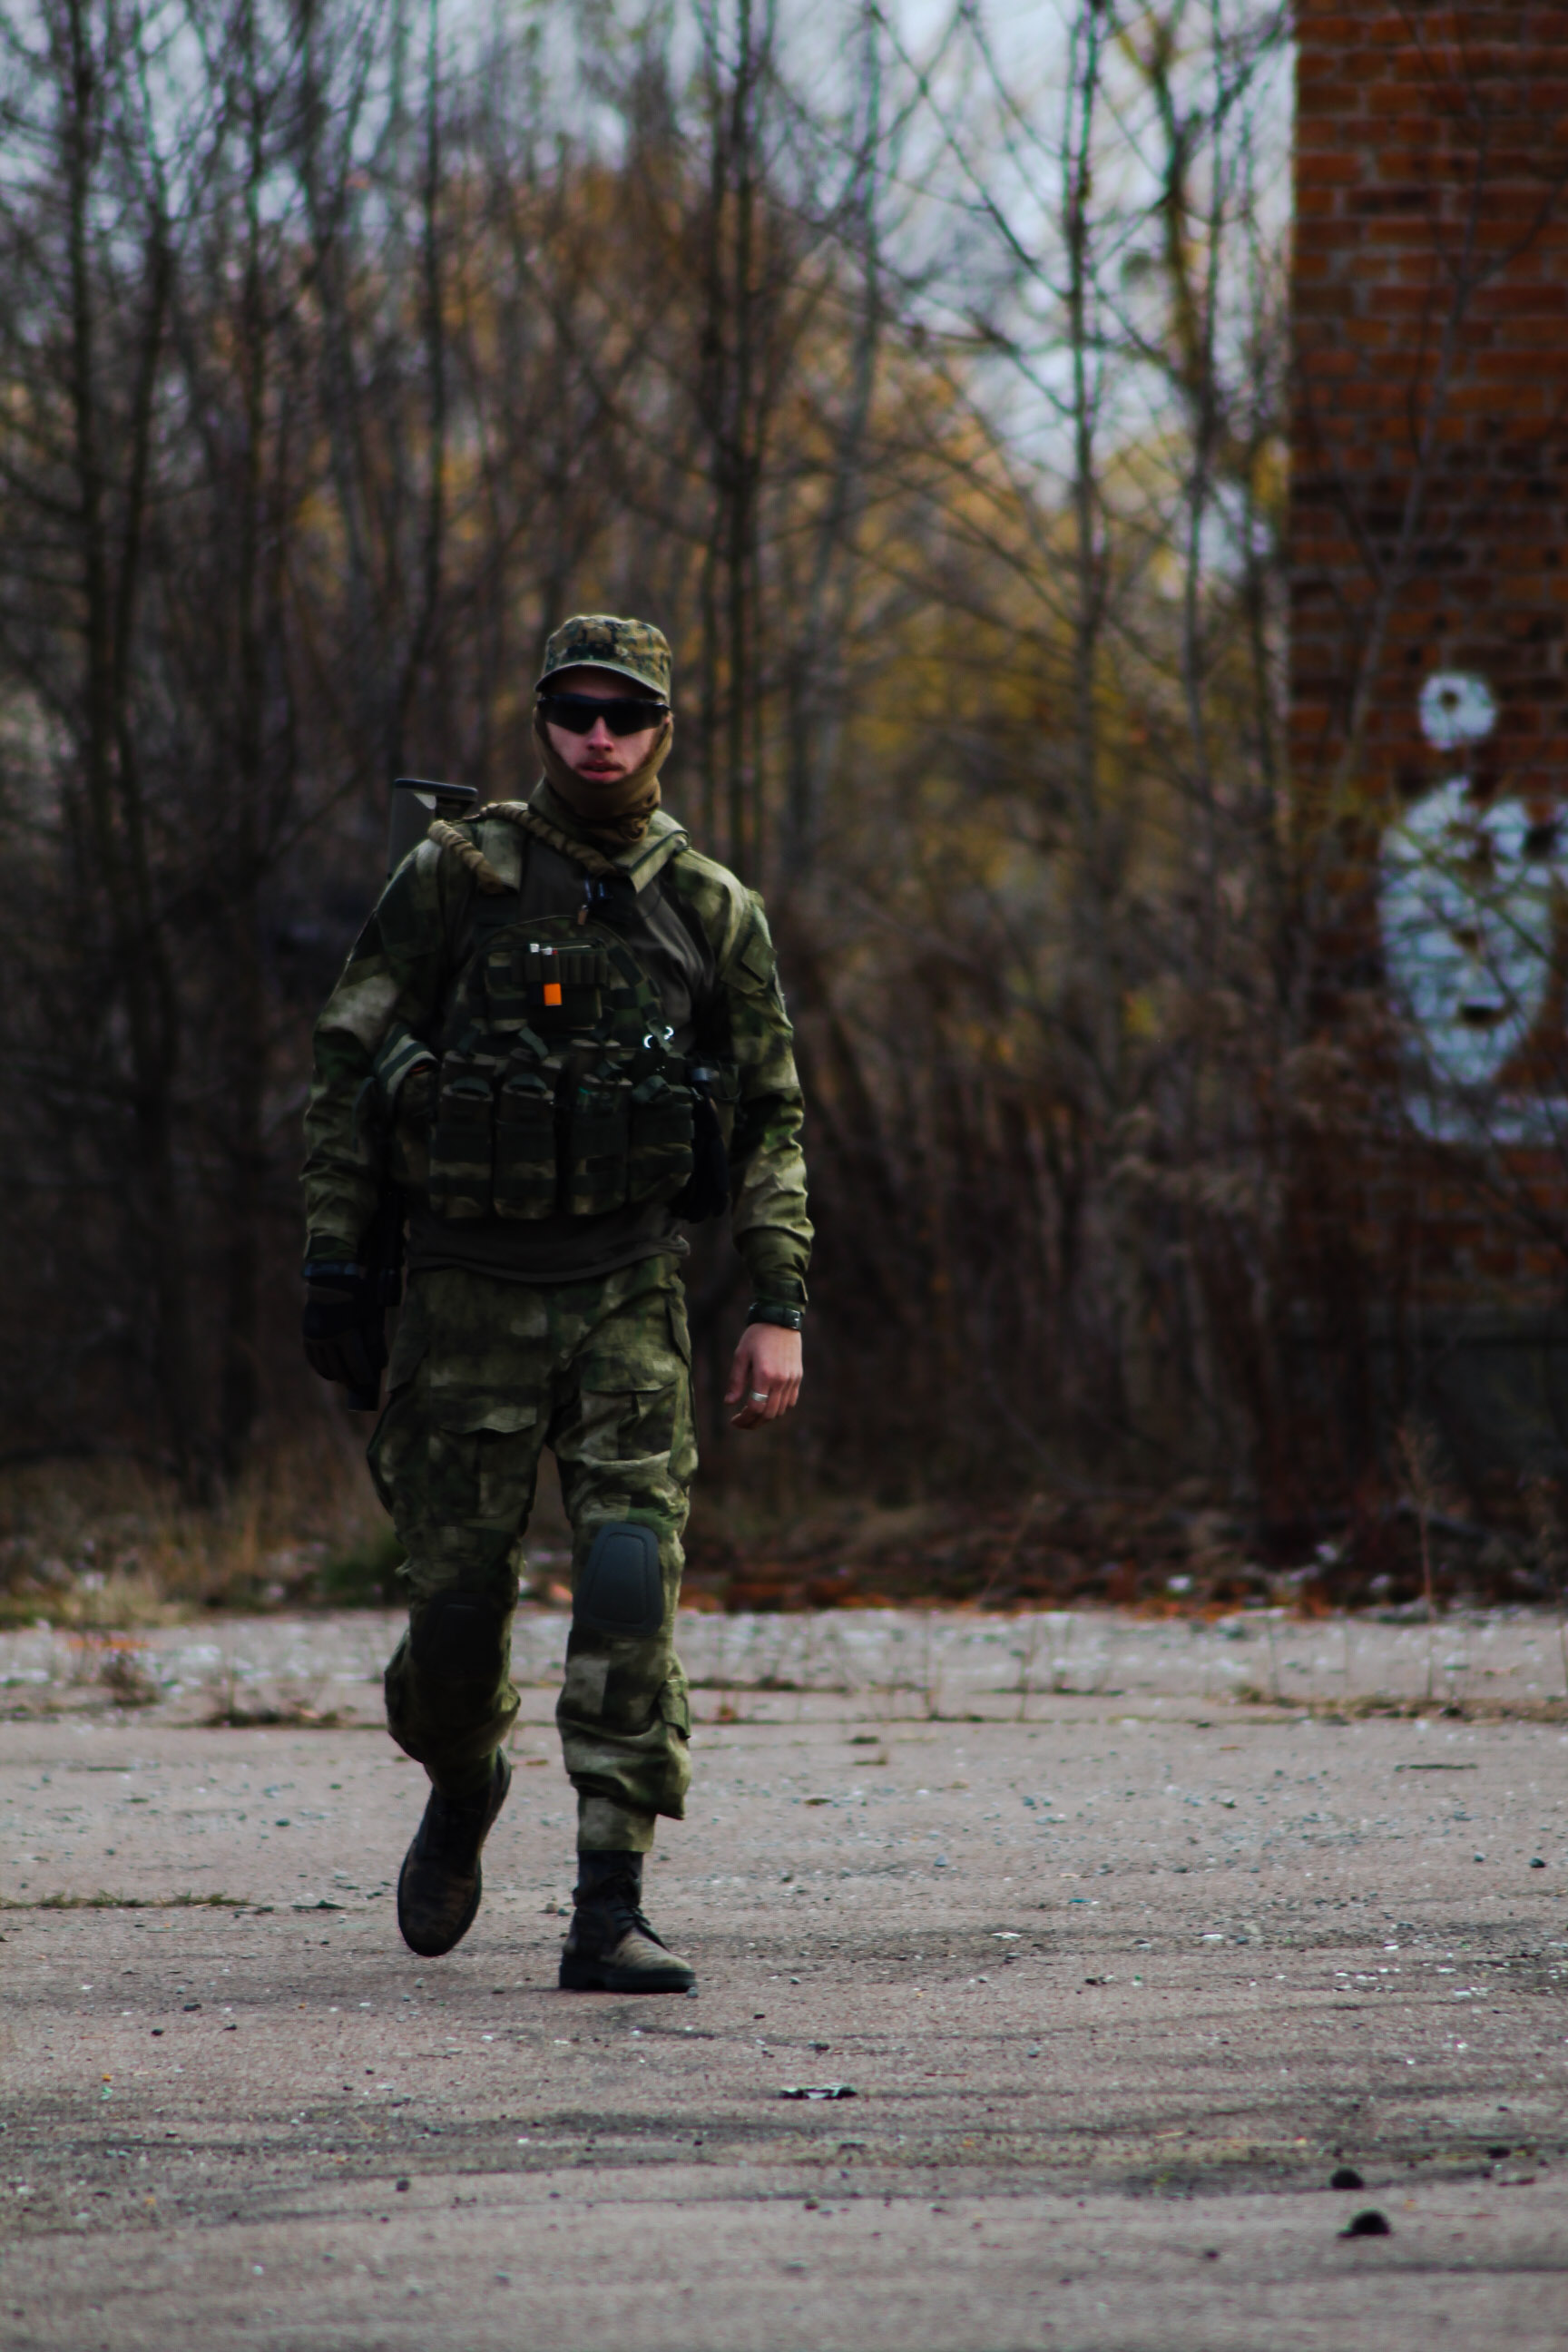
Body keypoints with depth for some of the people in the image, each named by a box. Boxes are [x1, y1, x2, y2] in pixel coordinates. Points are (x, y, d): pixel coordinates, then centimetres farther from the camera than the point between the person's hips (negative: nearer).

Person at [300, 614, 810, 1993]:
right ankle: (464, 1788, 37)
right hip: (467, 1294, 0)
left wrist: (780, 1309, -1)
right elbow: (348, 1070, 4)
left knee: (632, 1578, -16)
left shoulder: (711, 911, 4)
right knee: (457, 1603, 3)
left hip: (627, 1298, 0)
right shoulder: (453, 881, 0)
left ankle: (610, 1915, -15)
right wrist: (334, 1261, -2)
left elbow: (773, 1118, 7)